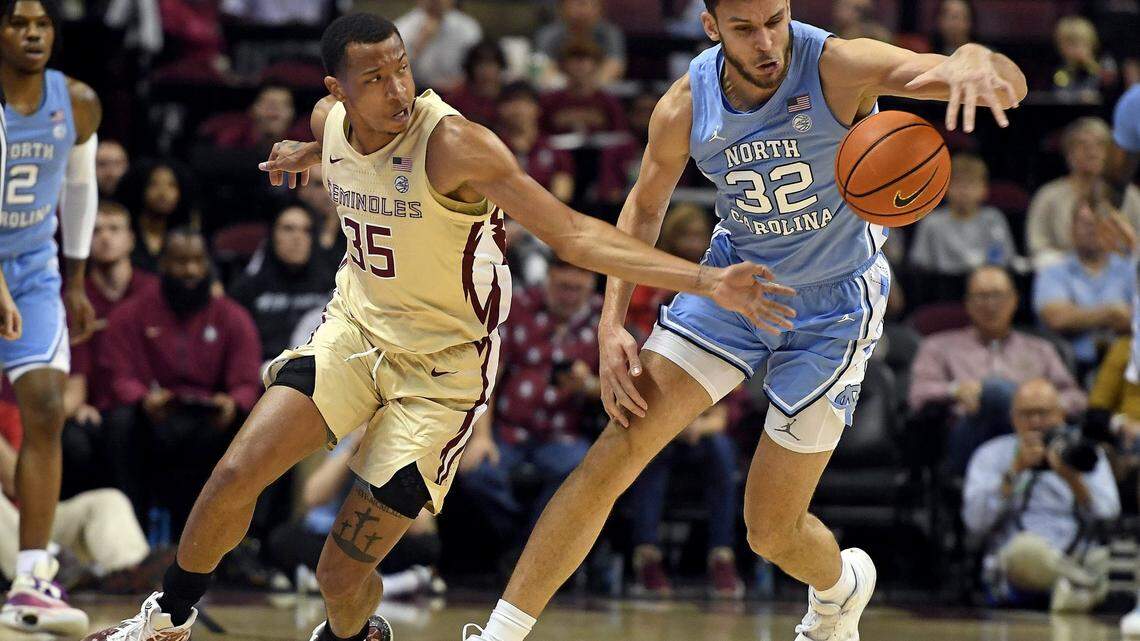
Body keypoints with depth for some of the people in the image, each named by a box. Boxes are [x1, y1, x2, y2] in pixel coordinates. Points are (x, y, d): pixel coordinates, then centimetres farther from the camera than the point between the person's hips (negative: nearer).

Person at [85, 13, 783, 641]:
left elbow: (574, 234, -29)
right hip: (357, 327, 5)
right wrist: (307, 155, 32)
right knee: (236, 475, -13)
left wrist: (706, 280, -36)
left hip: (444, 366, -5)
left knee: (342, 574, -7)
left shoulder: (452, 143, -27)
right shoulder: (331, 121, -8)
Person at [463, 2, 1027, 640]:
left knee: (771, 530, 2)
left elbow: (1009, 84, -35)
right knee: (614, 455, -13)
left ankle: (842, 585, 39)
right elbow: (644, 208, 6)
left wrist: (977, 61, -60)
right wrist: (612, 326, -5)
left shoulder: (839, 68, -26)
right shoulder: (686, 106, -14)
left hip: (833, 305, -3)